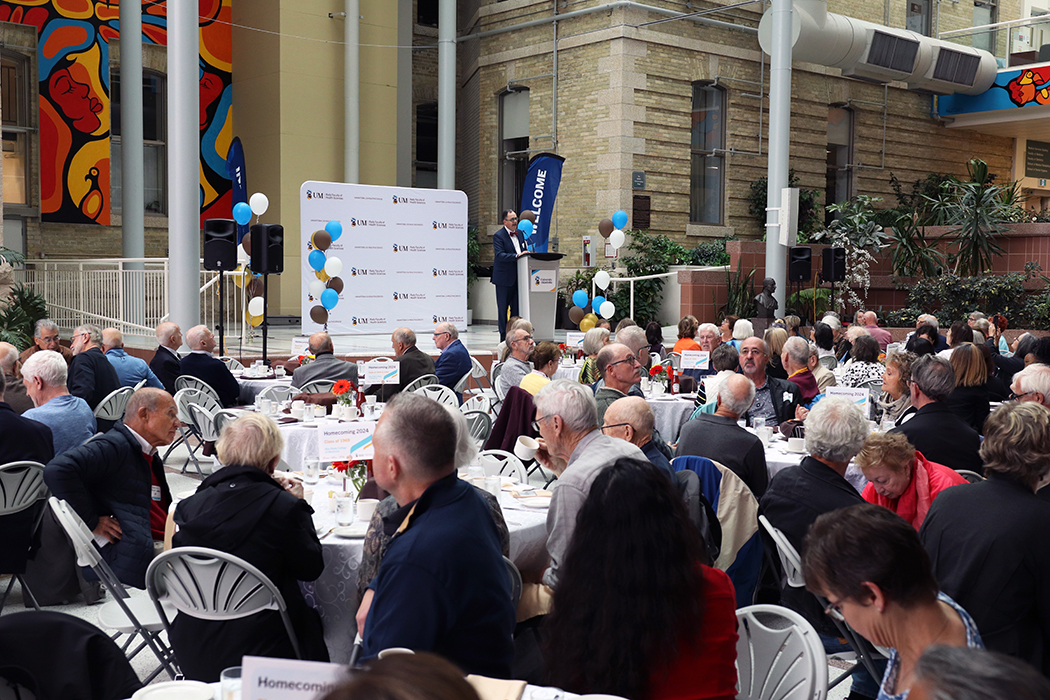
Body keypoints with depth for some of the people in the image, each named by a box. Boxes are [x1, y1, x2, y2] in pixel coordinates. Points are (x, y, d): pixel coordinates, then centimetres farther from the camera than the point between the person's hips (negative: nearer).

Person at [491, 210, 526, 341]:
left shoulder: (519, 233, 12)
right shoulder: (498, 236, -9)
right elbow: (499, 255, -22)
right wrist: (516, 256, -31)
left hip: (517, 278, 6)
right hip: (504, 278, -6)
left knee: (517, 308, 7)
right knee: (503, 309, 1)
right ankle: (504, 337, 7)